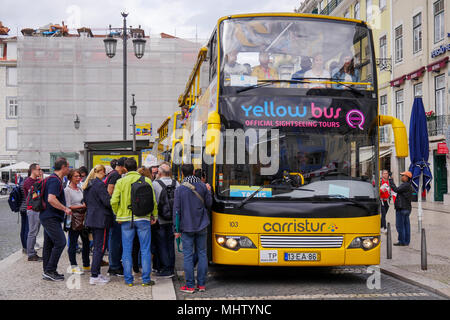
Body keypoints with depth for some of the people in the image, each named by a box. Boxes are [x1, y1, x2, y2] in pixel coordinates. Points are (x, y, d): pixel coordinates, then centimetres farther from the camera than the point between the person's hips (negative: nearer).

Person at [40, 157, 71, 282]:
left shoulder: (52, 179, 17)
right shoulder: (55, 180, -16)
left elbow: (47, 198, 26)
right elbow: (51, 199, -27)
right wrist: (65, 209, -19)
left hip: (48, 217, 11)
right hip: (51, 218, -11)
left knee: (49, 244, 13)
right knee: (60, 242, -11)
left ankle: (47, 271, 18)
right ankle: (49, 271, -8)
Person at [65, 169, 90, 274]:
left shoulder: (80, 189, 15)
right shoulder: (67, 190, -7)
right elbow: (68, 206, -14)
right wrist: (81, 206, -17)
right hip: (73, 219, -7)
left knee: (86, 242, 10)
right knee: (73, 243, -1)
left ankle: (86, 265, 20)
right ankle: (74, 266, 7)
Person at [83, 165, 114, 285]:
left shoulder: (87, 185, 14)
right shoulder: (99, 184, -15)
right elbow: (107, 201, -18)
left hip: (91, 218, 9)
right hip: (101, 219, -9)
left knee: (97, 247, 16)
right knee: (100, 248, -6)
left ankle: (97, 273, 19)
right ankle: (94, 276, -8)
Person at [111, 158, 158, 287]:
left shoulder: (121, 182, 0)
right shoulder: (146, 180, -1)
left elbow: (114, 201, -6)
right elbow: (153, 200, -4)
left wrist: (118, 215, 8)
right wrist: (154, 215, 7)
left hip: (126, 219, 1)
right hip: (143, 218, 0)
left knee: (127, 250, 8)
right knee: (145, 250, 6)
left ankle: (128, 279, 10)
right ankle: (146, 279, 7)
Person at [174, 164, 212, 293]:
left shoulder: (180, 189, -6)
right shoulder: (202, 187, 0)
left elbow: (177, 211, -5)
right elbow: (209, 204, 7)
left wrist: (177, 229, 0)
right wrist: (208, 191, 22)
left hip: (187, 227, -3)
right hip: (201, 226, 3)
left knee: (188, 256, 1)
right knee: (202, 254, 9)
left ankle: (190, 285, 2)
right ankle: (201, 284, 12)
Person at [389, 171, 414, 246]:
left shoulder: (405, 185, -16)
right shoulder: (409, 186, 17)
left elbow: (396, 190, -23)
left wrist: (391, 181, -16)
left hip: (402, 208, -10)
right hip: (407, 208, 10)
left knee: (400, 225, -6)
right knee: (406, 225, 10)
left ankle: (402, 241, -5)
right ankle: (406, 241, 13)